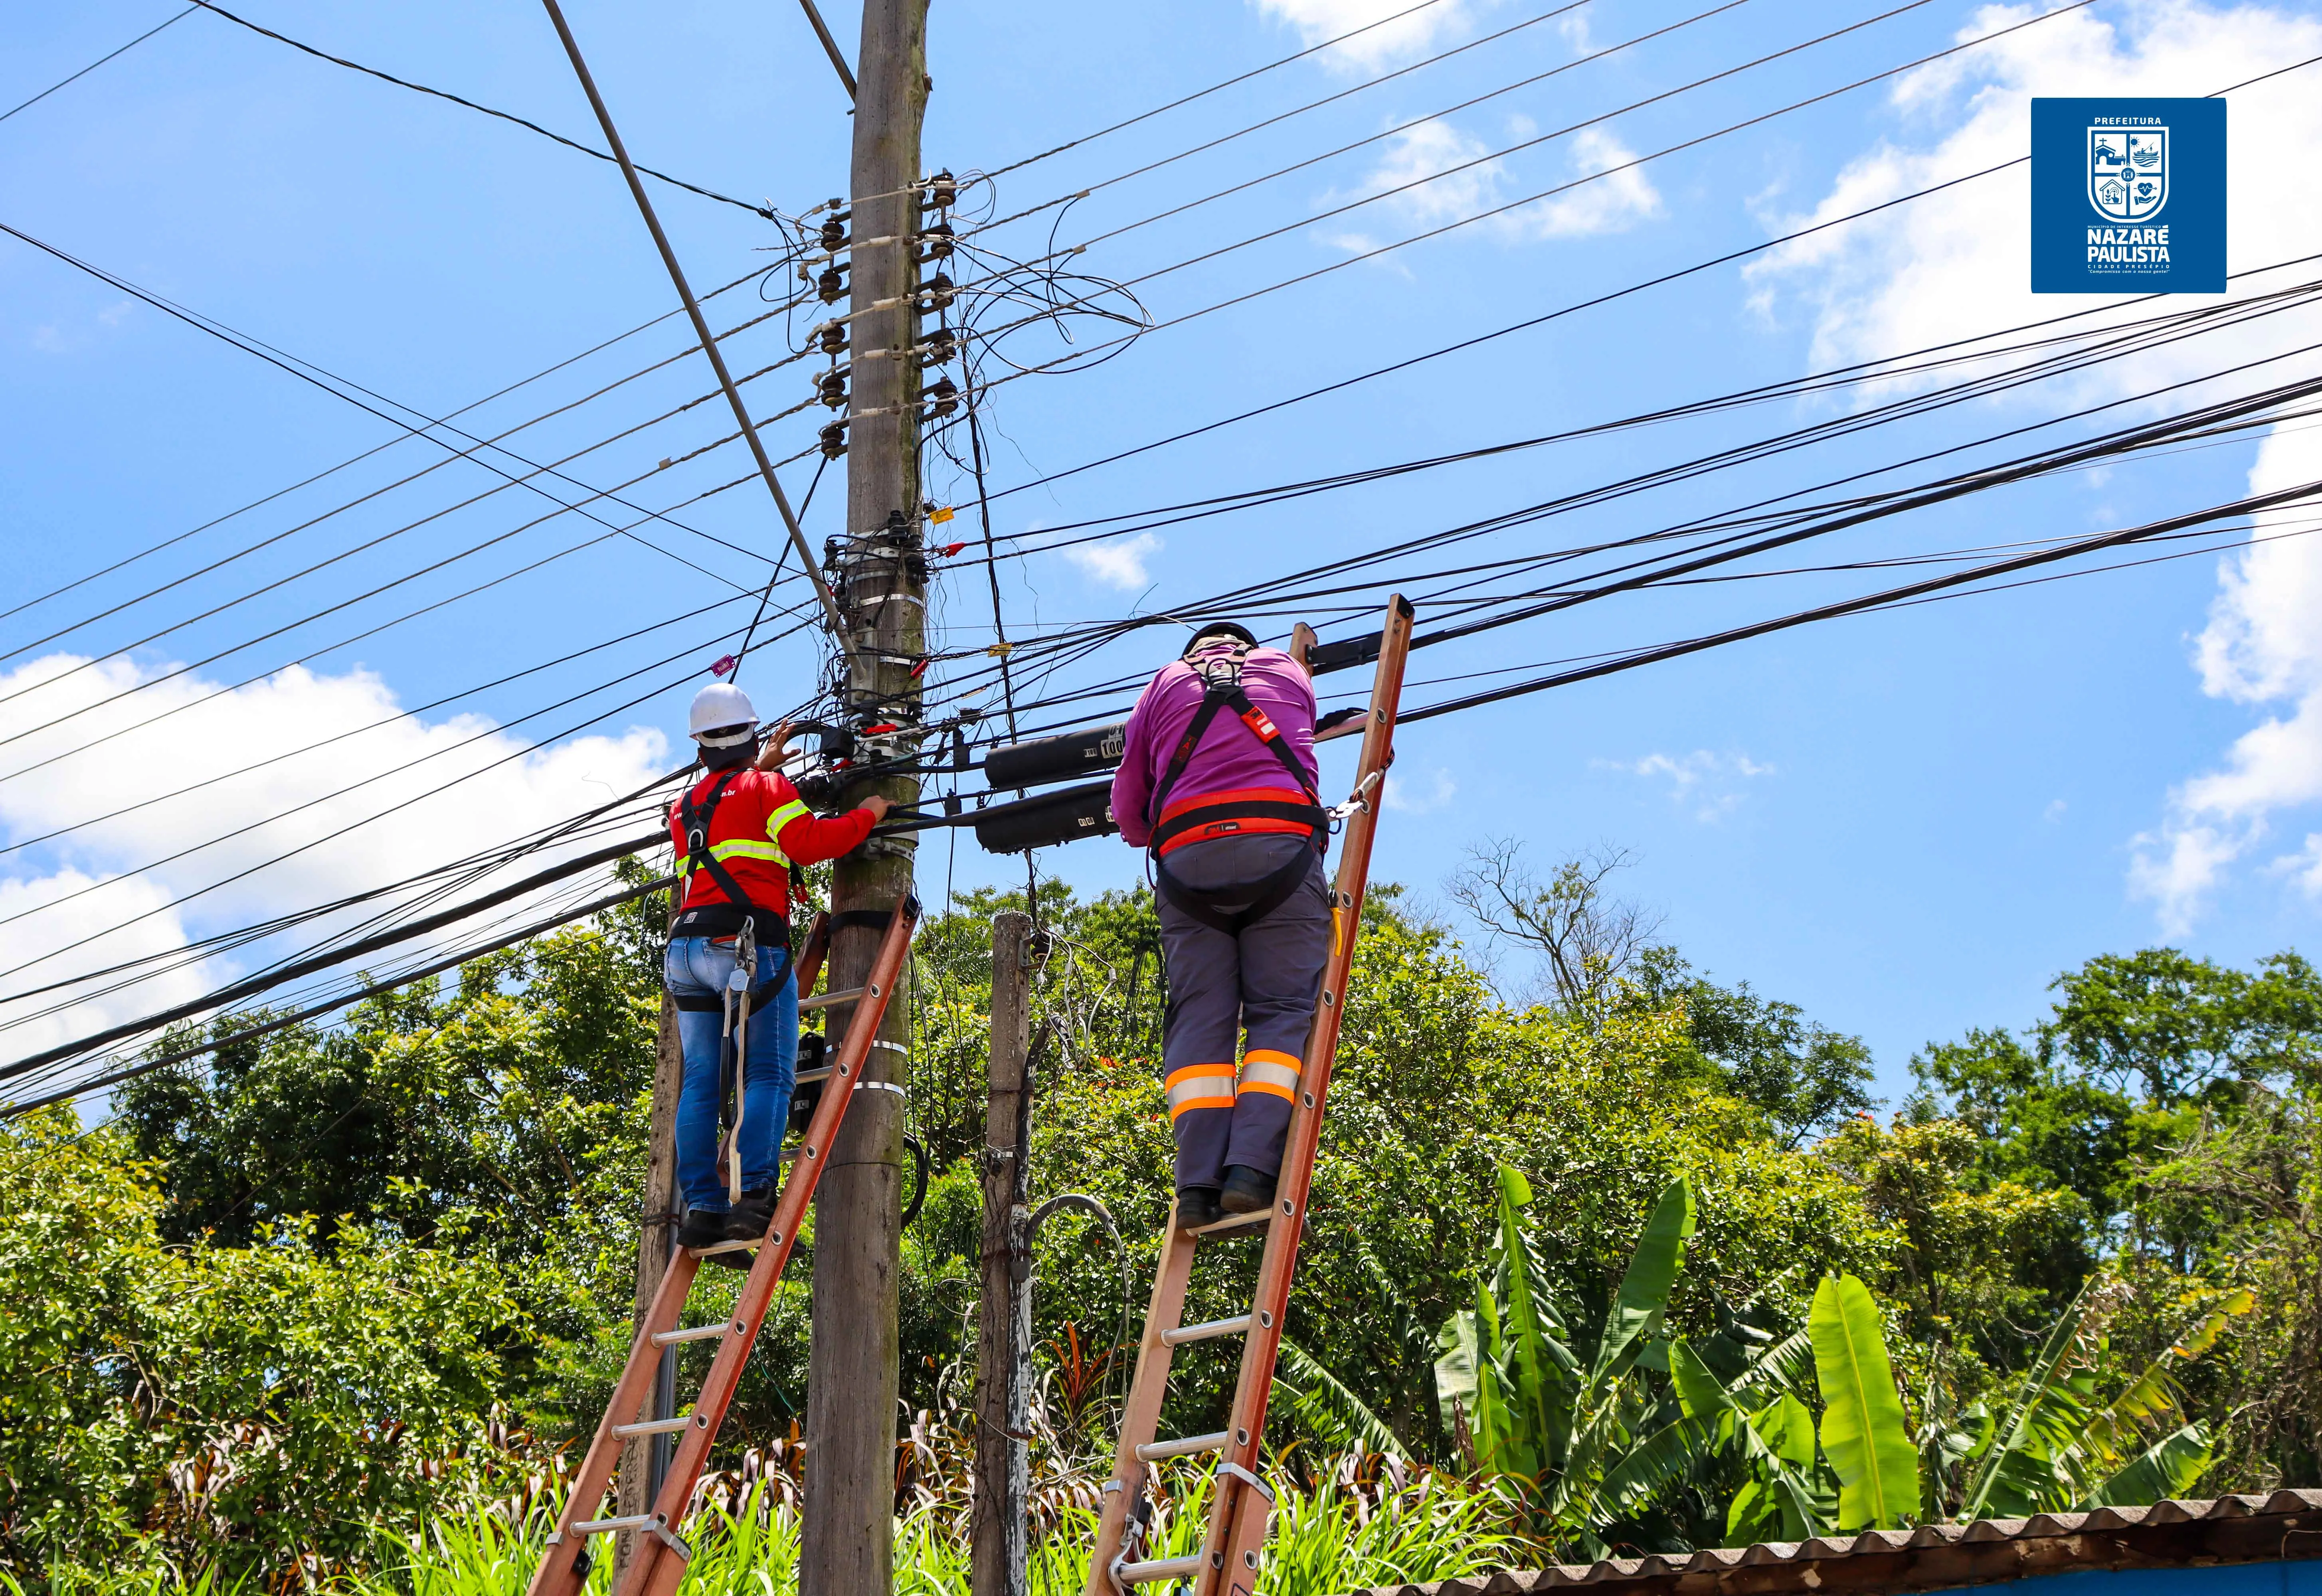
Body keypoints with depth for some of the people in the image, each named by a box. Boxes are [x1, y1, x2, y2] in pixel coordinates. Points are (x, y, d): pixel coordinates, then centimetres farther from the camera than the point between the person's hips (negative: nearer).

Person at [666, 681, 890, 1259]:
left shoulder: (684, 806, 24)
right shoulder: (766, 787, 3)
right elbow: (809, 842, -8)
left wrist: (764, 764, 47)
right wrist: (867, 815, 4)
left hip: (687, 947, 6)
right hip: (748, 945, -6)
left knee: (701, 1081, 4)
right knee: (769, 1074, -7)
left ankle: (702, 1206, -3)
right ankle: (754, 1198, -20)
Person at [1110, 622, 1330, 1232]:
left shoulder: (1164, 683, 23)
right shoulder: (1286, 670, 25)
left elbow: (1128, 809, 23)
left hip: (1187, 857, 1)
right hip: (1280, 846, -1)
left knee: (1198, 1016, 0)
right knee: (1283, 1009, -3)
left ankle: (1199, 1180, -14)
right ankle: (1254, 1166, -19)